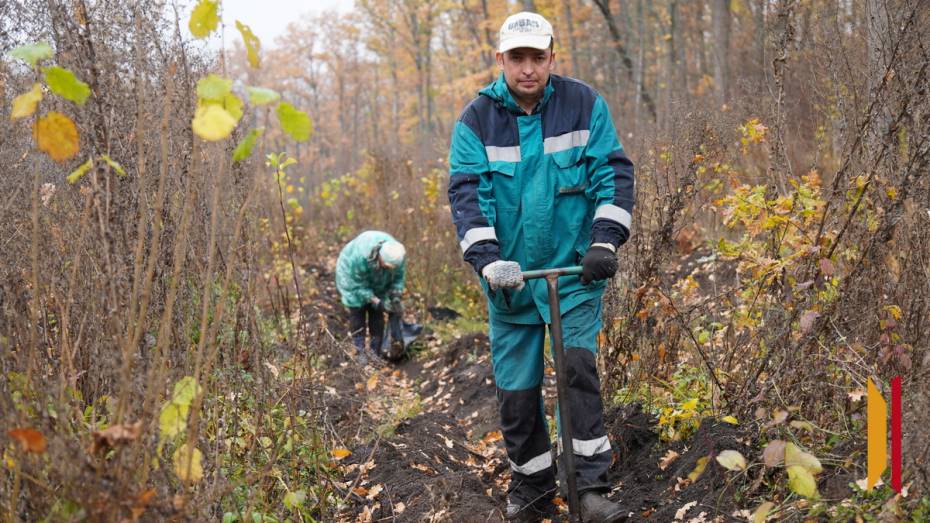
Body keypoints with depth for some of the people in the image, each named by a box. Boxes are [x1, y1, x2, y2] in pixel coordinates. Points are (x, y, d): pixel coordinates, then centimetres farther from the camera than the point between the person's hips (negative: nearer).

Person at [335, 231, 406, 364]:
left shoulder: (395, 254, -31)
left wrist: (396, 296, -25)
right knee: (357, 312, -5)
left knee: (377, 313, 0)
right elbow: (358, 284, -30)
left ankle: (376, 351, 8)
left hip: (378, 281, 4)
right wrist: (377, 302, -33)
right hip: (352, 276, -3)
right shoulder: (360, 256, -43)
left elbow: (398, 277, -12)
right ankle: (360, 351, 4)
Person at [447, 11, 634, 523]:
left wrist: (605, 240, -18)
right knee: (516, 391, 7)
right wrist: (489, 260, -24)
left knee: (579, 362, -19)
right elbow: (466, 193, -11)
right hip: (510, 276, 1)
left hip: (575, 269, -1)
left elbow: (614, 172, -5)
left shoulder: (584, 104, -4)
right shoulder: (476, 119, -4)